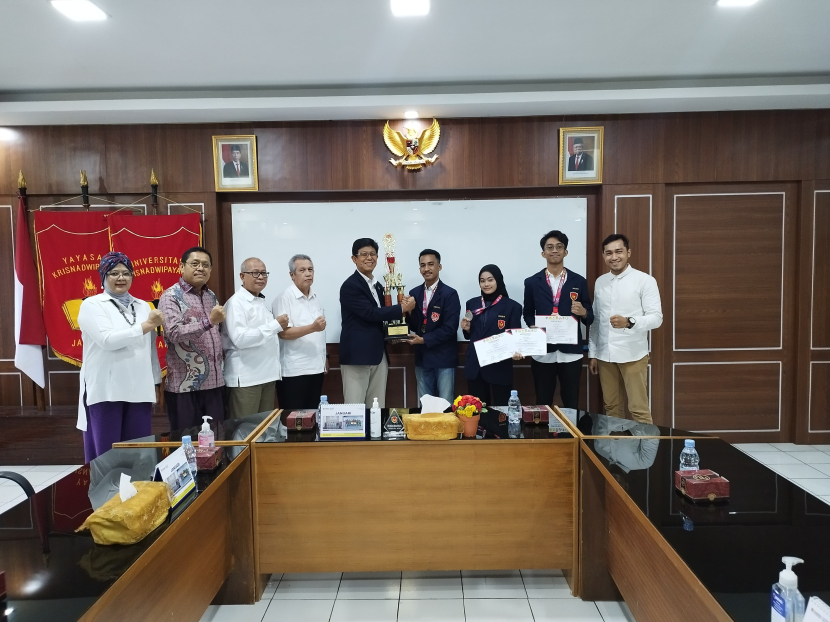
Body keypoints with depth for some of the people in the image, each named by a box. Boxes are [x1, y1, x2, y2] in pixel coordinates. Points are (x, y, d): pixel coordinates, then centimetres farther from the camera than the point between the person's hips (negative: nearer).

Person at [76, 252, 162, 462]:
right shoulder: (92, 305, 0)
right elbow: (107, 340, -16)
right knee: (106, 454, 3)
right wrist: (146, 326, -13)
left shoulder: (143, 306, 14)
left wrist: (157, 383, 13)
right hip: (105, 391, -4)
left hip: (140, 391, 4)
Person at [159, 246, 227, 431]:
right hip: (185, 385, -6)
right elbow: (174, 333, -19)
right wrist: (209, 321, -28)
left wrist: (222, 359, 13)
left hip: (215, 382, 6)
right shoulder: (171, 296, -6)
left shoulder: (211, 296, 14)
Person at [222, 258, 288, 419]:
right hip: (245, 378, -8)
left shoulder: (262, 302, 15)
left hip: (267, 374, 8)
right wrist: (275, 325, -19)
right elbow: (240, 339, -23)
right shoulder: (236, 302, -11)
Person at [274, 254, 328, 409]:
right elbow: (284, 333, -18)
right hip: (294, 370, -7)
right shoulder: (284, 298, -11)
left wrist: (325, 358, 15)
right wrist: (312, 328, -29)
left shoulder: (315, 297, 11)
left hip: (316, 367, 7)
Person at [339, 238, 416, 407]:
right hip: (357, 355, -8)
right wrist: (402, 308, -11)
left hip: (378, 355, 8)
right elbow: (370, 313, -18)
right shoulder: (350, 286, -10)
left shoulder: (378, 286, 17)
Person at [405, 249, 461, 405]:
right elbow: (414, 326, 8)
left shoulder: (450, 294, -9)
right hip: (422, 358, 5)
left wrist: (424, 340, -15)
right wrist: (408, 313, -11)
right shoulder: (414, 293, 7)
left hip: (443, 358, -5)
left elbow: (450, 328, -15)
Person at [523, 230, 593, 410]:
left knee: (571, 404, 7)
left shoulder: (579, 281, 5)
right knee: (543, 405, 8)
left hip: (570, 352, 0)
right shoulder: (532, 282, 6)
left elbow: (590, 317, 8)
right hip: (543, 352, 0)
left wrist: (583, 312, -14)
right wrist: (533, 327, -7)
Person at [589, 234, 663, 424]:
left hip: (633, 355, -4)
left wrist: (629, 322, -28)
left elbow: (656, 317, -10)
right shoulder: (600, 282, 10)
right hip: (605, 355, 5)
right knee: (611, 407, 12)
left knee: (639, 409, -1)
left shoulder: (645, 280, -6)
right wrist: (592, 353, 11)